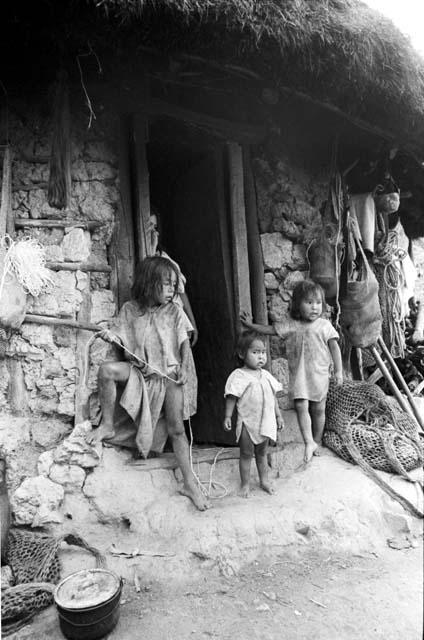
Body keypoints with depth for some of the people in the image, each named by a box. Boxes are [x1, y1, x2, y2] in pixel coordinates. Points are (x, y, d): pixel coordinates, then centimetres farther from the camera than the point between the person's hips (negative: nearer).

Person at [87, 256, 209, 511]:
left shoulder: (174, 311, 1)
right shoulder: (130, 309, 2)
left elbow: (185, 342, 3)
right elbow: (122, 339, 6)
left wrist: (183, 367, -11)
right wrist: (111, 335, -17)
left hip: (168, 371, -1)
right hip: (138, 368, 1)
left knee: (176, 428, -6)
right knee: (107, 369, -28)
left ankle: (190, 483, 3)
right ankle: (108, 426, -11)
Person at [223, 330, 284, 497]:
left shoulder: (266, 375, 6)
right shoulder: (238, 376, -11)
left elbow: (273, 397, 12)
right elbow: (232, 397, -10)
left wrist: (278, 415, 13)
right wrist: (227, 416, -15)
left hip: (266, 422, 5)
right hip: (247, 423, -5)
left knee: (262, 453, 19)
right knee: (246, 454, 7)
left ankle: (264, 480, 34)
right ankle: (245, 484, 21)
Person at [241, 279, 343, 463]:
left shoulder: (324, 325, -3)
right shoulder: (290, 325, -1)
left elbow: (334, 348, 1)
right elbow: (270, 329, 5)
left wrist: (338, 370, -1)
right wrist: (250, 325, -1)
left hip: (319, 374, 0)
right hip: (298, 374, 0)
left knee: (318, 409, 10)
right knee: (301, 406, -10)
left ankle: (317, 441, 27)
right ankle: (309, 442, -2)